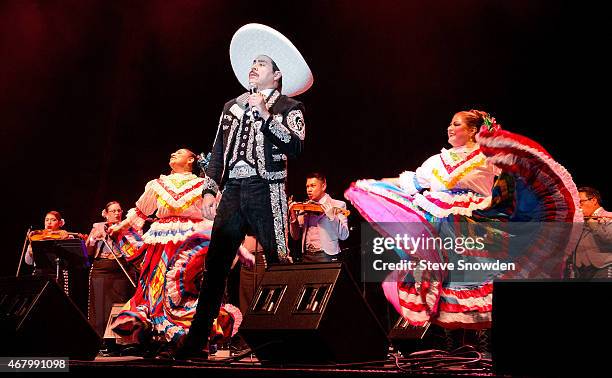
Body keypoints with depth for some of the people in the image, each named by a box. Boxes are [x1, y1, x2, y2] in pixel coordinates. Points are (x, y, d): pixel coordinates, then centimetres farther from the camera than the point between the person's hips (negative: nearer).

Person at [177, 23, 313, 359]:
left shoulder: (287, 107, 7)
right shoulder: (232, 106, 22)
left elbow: (295, 147, -9)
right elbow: (219, 152, 21)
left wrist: (266, 116, -14)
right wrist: (209, 190, 11)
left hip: (266, 192, -4)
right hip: (232, 192, 5)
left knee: (279, 264, -8)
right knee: (215, 265, 0)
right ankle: (196, 341, 2)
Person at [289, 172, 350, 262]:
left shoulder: (338, 206, 1)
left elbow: (344, 236, -7)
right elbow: (296, 236, 14)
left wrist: (331, 215, -18)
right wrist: (293, 216, -1)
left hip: (326, 256, -4)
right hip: (307, 256, 4)